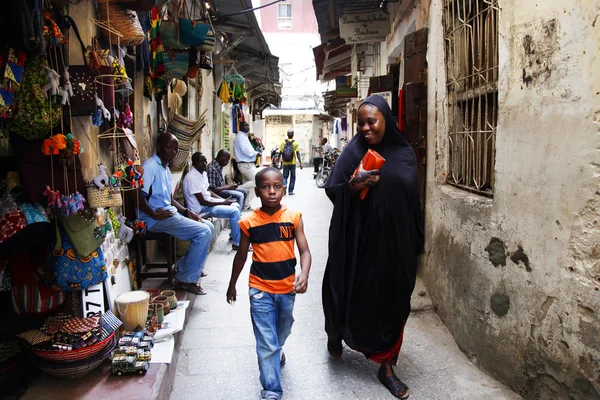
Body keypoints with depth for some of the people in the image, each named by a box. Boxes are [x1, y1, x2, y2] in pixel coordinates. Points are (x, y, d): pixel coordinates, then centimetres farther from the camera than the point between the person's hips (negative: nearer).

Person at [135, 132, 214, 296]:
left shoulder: (166, 168, 19)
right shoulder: (150, 166, -11)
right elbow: (137, 194, -22)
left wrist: (187, 212, 8)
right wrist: (154, 214, -22)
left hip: (170, 214, 10)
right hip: (156, 220, -10)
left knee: (209, 227, 7)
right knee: (203, 232, -19)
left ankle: (184, 268, 12)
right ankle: (186, 279, -8)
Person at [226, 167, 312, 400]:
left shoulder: (294, 218, -8)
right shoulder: (249, 222, -8)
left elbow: (304, 251, -9)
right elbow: (241, 255, 5)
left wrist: (304, 275, -27)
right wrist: (232, 284, 13)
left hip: (287, 288, 2)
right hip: (260, 290, -2)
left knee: (283, 330, 26)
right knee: (266, 343, -1)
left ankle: (275, 352, 58)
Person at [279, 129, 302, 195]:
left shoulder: (283, 142, -1)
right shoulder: (295, 143, -4)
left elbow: (280, 152, -2)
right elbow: (298, 153, -8)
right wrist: (300, 163, -6)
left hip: (285, 163, 1)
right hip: (292, 163, -1)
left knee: (285, 176, 11)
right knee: (292, 177, 11)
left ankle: (284, 184, -17)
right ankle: (290, 191, 12)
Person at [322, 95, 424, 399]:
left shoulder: (405, 153, 3)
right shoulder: (353, 151, -3)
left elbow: (413, 198, 9)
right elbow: (331, 190, -2)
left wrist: (415, 242, 6)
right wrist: (352, 186, -23)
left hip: (395, 241, 2)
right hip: (359, 239, -2)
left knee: (392, 301, 8)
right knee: (354, 293, 8)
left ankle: (386, 367, 23)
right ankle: (337, 332, 41)